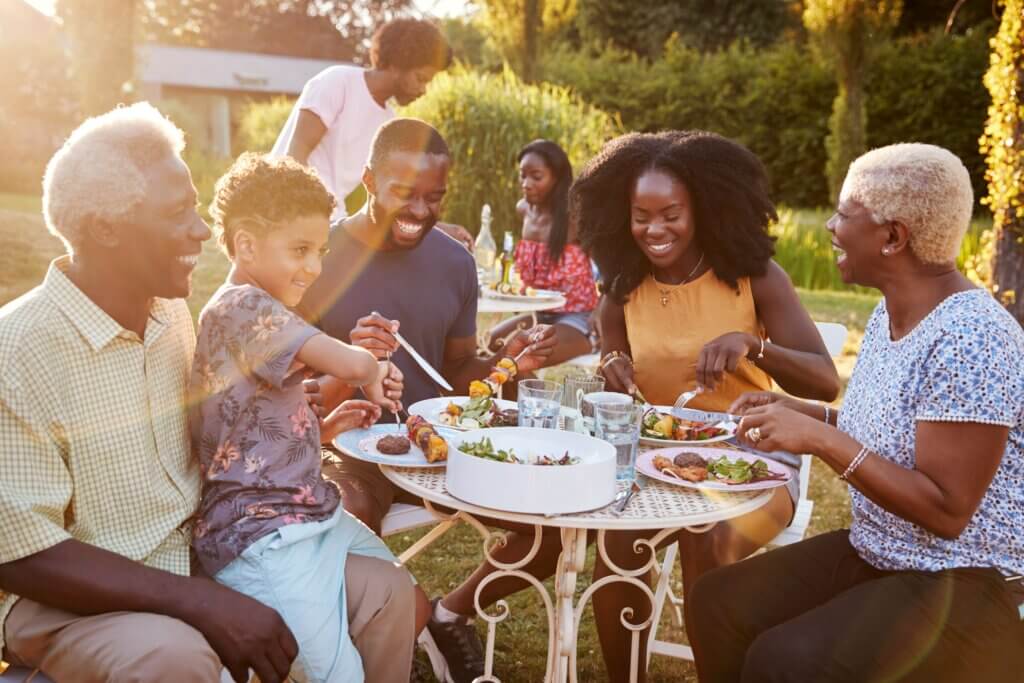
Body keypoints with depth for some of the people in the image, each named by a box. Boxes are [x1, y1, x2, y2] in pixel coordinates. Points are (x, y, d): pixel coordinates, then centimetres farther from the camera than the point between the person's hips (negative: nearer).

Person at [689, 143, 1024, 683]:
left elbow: (946, 511, -25)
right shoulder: (887, 314, 4)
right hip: (874, 555, 8)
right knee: (717, 601, -2)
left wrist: (822, 441, -28)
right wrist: (797, 413, 3)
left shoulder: (969, 340, -24)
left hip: (966, 585, -8)